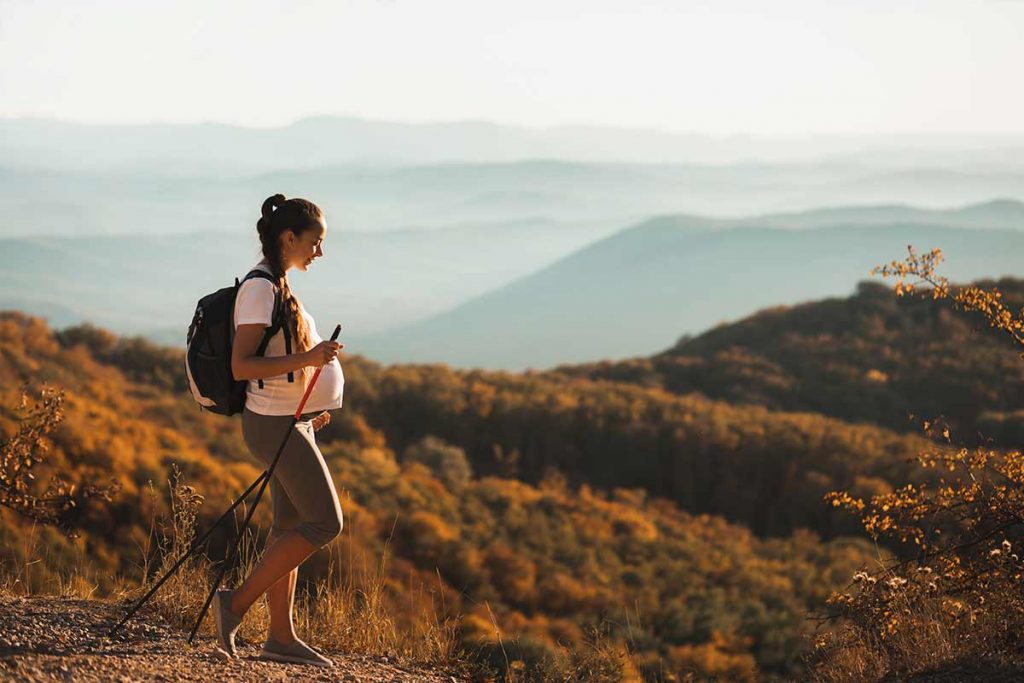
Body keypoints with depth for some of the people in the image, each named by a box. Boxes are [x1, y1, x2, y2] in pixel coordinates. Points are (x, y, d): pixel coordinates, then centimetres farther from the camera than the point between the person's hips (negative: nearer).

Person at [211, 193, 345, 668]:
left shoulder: (276, 286, 12)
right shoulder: (260, 289, -17)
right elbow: (240, 366, -23)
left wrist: (308, 406, 19)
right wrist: (306, 359, -30)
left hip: (289, 420, 10)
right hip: (276, 425, -10)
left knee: (291, 526, 11)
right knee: (324, 523, -8)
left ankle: (281, 637, 17)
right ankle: (237, 602, -4)